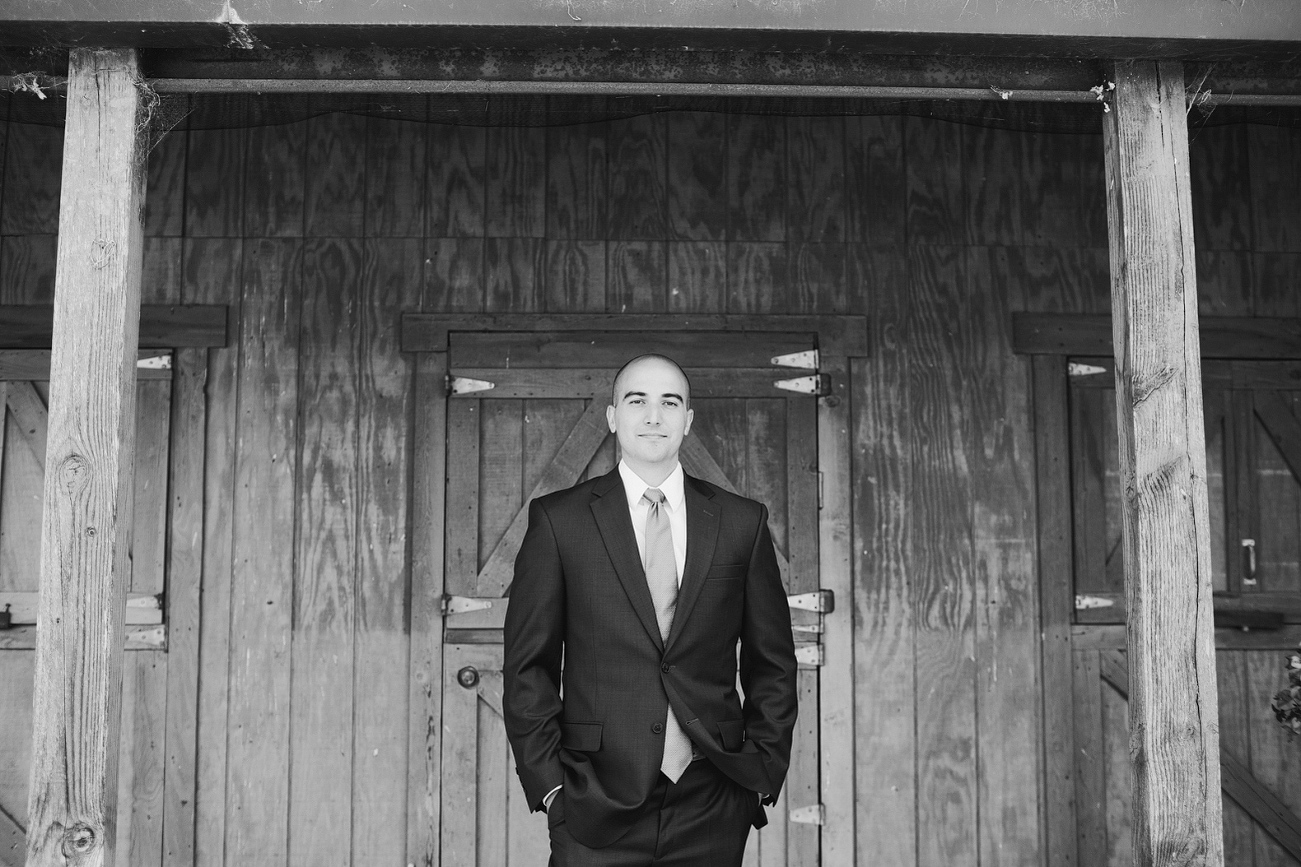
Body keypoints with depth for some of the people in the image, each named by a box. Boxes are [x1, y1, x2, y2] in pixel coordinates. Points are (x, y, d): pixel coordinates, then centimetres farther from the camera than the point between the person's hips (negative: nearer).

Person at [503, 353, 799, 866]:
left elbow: (772, 664, 8)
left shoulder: (742, 522, 4)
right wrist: (547, 783, -5)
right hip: (596, 804, -1)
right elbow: (528, 666, 0)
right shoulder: (557, 520, -1)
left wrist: (763, 774, 2)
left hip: (711, 806, 2)